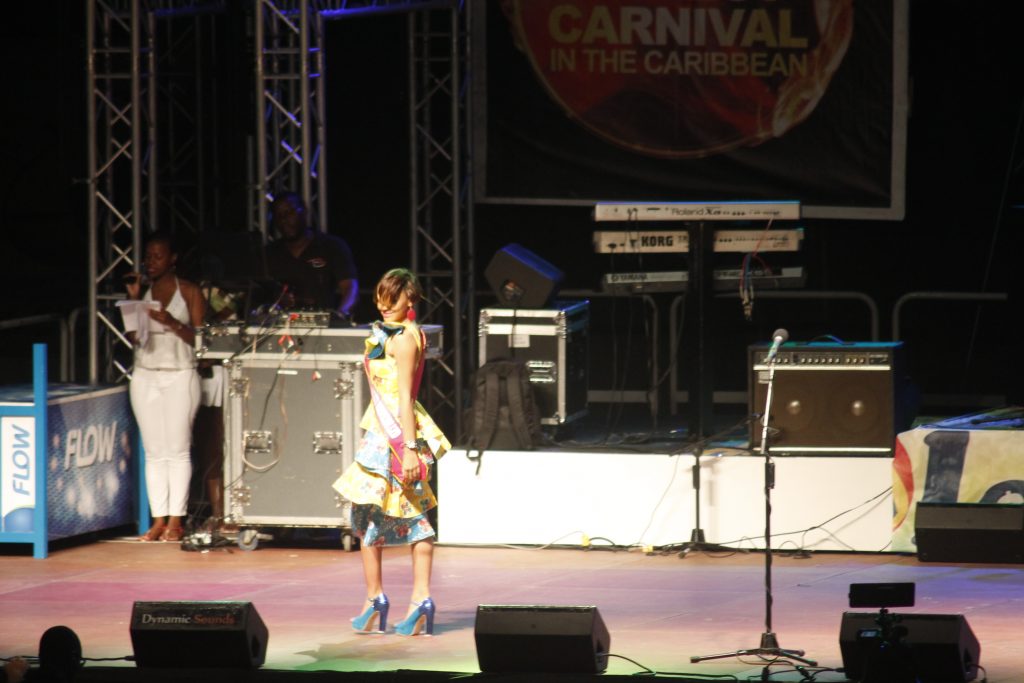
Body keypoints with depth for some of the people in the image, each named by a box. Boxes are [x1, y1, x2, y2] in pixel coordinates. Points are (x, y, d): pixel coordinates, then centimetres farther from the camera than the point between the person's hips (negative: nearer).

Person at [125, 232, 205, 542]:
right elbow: (133, 337, 5)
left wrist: (173, 324, -17)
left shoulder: (189, 292, 2)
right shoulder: (143, 291, 11)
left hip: (180, 375, -4)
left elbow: (200, 338, -3)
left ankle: (175, 520, -6)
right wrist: (133, 300, -2)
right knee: (154, 452, 2)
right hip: (145, 375, 4)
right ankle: (158, 520, 2)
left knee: (178, 449, -7)